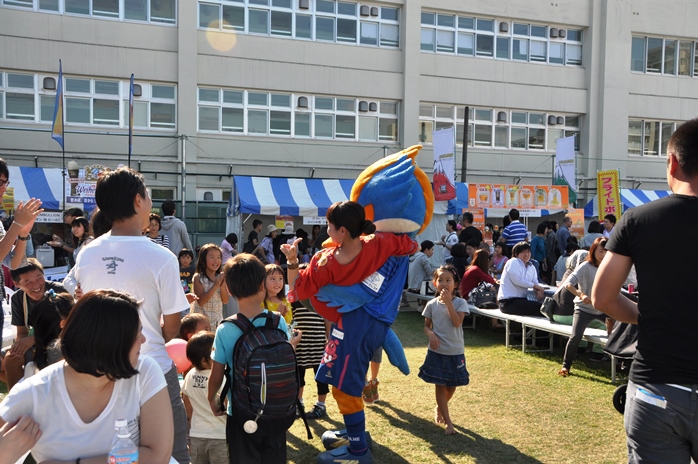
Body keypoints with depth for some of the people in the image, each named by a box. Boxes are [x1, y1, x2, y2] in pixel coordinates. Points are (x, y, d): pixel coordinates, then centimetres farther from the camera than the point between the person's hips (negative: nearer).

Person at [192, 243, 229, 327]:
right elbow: (201, 301, -20)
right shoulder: (198, 278, -12)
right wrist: (215, 285, -23)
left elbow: (225, 301, 1)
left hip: (217, 319, 4)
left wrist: (222, 286, -17)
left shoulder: (221, 277, 0)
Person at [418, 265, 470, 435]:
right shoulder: (432, 304, -1)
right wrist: (431, 334, -16)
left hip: (455, 352, 0)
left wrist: (448, 302, -23)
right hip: (437, 351, 0)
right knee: (440, 386, 1)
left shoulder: (460, 303, -6)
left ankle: (439, 409, 40)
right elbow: (426, 326, 6)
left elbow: (457, 322, -21)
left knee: (451, 385, 13)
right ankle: (448, 422, 9)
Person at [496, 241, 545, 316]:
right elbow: (517, 280, -17)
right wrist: (534, 285, -9)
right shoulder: (513, 262, -6)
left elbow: (536, 283, 9)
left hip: (521, 300, 8)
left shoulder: (531, 267, 16)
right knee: (538, 307, -21)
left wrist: (538, 291, -14)